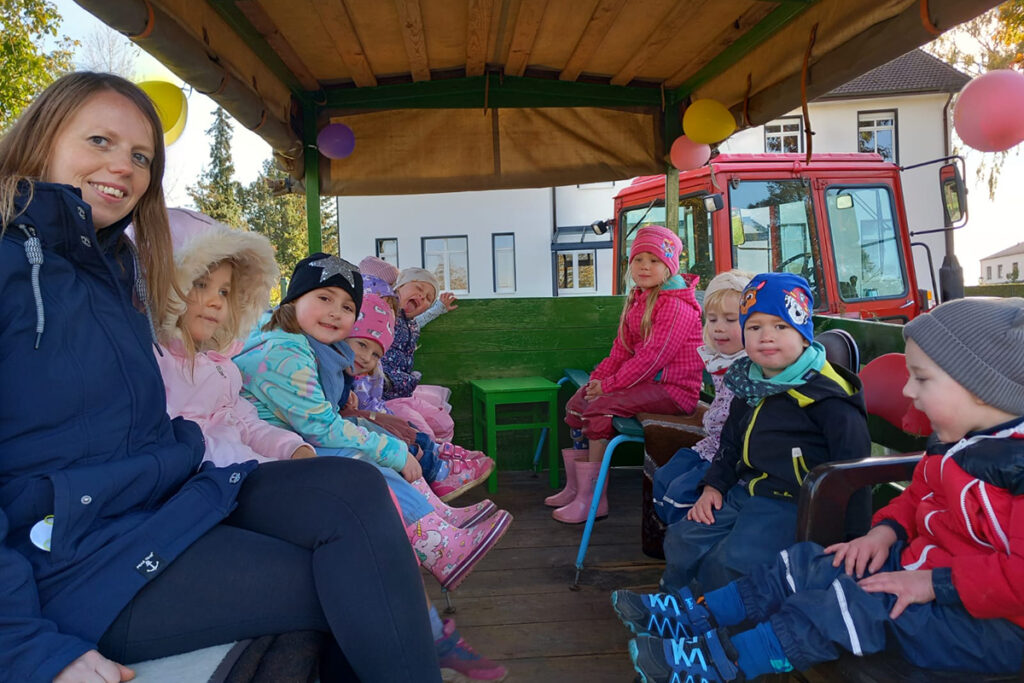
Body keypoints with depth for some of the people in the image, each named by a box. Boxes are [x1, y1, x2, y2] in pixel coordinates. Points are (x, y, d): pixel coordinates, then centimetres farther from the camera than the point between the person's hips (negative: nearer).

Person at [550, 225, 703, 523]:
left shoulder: (676, 306, -17)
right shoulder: (638, 300, 14)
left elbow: (653, 357, -23)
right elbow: (623, 348, 14)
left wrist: (609, 385, -19)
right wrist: (599, 376, -2)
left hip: (673, 388, -10)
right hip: (648, 380, 10)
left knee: (600, 408, -25)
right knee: (578, 401, 6)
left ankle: (593, 499, -14)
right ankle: (575, 487, 14)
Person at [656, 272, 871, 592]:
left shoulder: (825, 393, -15)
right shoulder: (749, 386, 10)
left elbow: (852, 463, -14)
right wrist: (714, 484, 10)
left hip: (792, 504, -7)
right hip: (744, 491, 7)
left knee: (734, 561, -24)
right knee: (682, 540, 0)